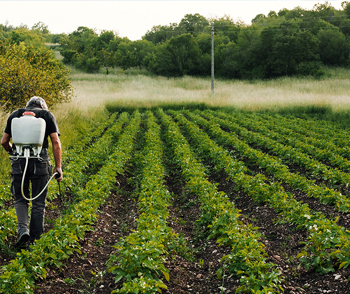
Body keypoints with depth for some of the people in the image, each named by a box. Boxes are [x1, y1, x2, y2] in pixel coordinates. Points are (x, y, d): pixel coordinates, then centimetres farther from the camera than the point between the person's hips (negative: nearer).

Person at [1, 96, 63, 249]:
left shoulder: (15, 115, 15)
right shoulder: (47, 115, 9)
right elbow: (56, 142, 0)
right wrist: (58, 167, 2)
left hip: (19, 162, 1)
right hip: (40, 162, -1)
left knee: (21, 199, 16)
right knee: (38, 203, 9)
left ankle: (23, 229, -7)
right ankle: (34, 240, 12)